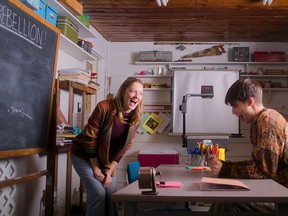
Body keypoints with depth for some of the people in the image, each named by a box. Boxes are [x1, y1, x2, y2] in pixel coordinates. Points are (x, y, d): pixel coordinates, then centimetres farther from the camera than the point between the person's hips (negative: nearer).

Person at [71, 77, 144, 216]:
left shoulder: (136, 118, -12)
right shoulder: (104, 107, -28)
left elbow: (123, 147, -4)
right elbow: (90, 138, -22)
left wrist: (109, 171, -8)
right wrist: (96, 168, -17)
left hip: (107, 159, 5)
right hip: (84, 154, -5)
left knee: (112, 193, 0)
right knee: (98, 192, -14)